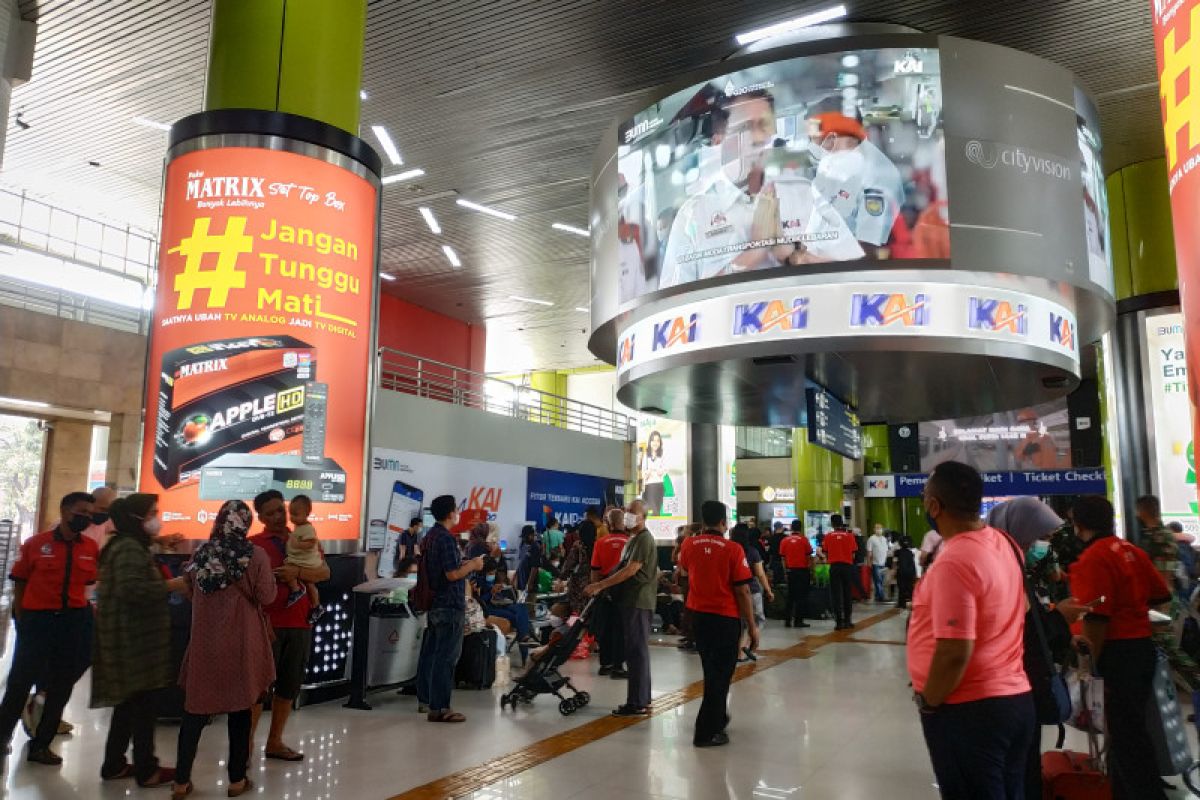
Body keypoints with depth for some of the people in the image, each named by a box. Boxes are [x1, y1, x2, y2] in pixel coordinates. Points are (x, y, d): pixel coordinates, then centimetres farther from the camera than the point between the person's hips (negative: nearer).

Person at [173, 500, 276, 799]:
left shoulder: (201, 553, 0)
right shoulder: (255, 555, -12)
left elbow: (190, 590, 16)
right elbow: (266, 597, -9)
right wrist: (271, 579, 7)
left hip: (204, 641, 3)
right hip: (240, 642, -3)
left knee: (196, 708, 13)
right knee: (240, 709, 8)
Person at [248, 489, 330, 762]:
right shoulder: (253, 544, -1)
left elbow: (324, 573, -3)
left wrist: (297, 572, -20)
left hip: (300, 624, 4)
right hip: (267, 623, -4)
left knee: (290, 685, 11)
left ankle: (274, 742, 23)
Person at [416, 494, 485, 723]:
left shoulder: (430, 536, 13)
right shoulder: (446, 538, -18)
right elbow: (453, 574, -22)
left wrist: (465, 565, 18)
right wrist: (473, 565, -7)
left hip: (434, 603, 10)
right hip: (450, 605, -10)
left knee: (430, 652, 15)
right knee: (446, 656, -6)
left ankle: (425, 699, 25)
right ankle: (439, 708, -5)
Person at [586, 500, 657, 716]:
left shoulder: (644, 539, -13)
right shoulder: (633, 539, 20)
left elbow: (630, 570, -22)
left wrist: (600, 585, -21)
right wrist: (602, 586, 15)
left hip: (638, 603, -10)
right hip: (632, 602, 10)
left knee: (636, 652, -8)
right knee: (636, 652, 13)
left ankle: (637, 704, -4)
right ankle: (642, 700, 20)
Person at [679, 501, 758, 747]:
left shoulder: (689, 545, -2)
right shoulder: (733, 549, -16)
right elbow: (742, 591, -15)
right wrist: (752, 626, -7)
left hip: (698, 614, 5)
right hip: (725, 617, -5)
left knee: (711, 670, 23)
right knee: (721, 673, 6)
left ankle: (717, 717, 38)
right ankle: (706, 732, 6)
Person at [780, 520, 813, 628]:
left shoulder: (785, 540, 2)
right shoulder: (804, 539, -7)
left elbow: (783, 557, 5)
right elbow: (809, 556, -5)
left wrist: (786, 571, 14)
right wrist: (811, 570, 3)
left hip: (791, 570, 3)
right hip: (803, 570, -3)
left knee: (791, 596, 12)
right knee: (802, 597, 2)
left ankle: (788, 620, 12)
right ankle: (798, 620, -1)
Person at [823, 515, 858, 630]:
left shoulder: (828, 536, -1)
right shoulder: (850, 535, -1)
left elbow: (825, 553, 2)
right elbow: (853, 554, 1)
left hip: (834, 567, -1)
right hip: (847, 566, 1)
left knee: (836, 595, 2)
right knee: (848, 594, 11)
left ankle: (839, 622, 0)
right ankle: (847, 621, 14)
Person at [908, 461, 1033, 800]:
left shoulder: (953, 563, -24)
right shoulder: (1004, 544, 3)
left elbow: (954, 652, -26)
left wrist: (928, 701, -12)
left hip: (969, 709, -8)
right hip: (1015, 698, 8)